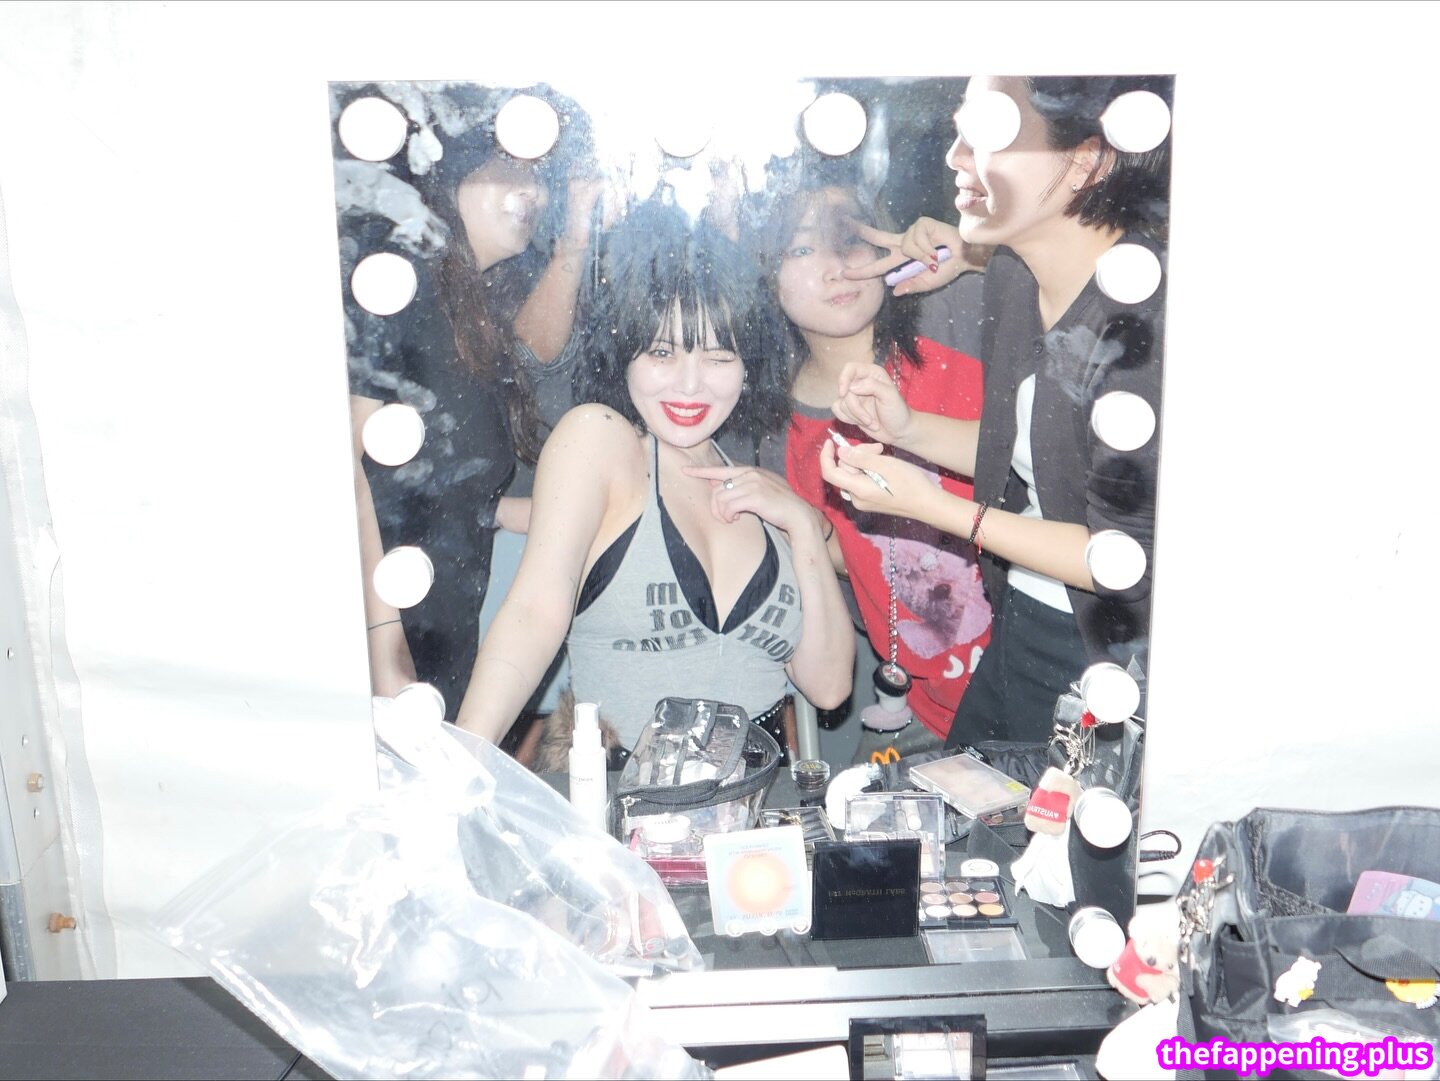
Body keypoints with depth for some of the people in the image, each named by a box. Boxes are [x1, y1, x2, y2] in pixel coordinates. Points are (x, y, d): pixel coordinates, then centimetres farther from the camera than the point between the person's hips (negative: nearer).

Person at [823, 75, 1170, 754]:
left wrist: (929, 506, -22)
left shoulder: (1146, 321, -28)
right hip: (1017, 623, 8)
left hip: (1110, 658, -7)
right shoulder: (1012, 275, -3)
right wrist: (905, 428, -5)